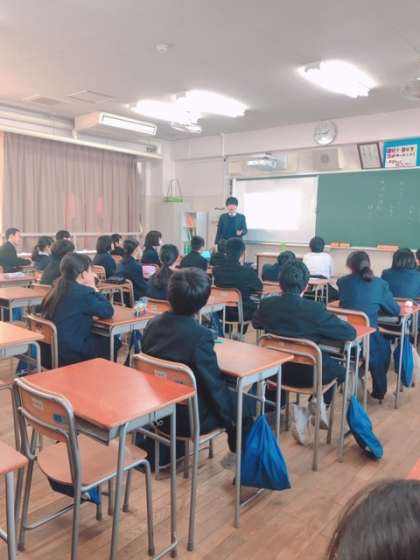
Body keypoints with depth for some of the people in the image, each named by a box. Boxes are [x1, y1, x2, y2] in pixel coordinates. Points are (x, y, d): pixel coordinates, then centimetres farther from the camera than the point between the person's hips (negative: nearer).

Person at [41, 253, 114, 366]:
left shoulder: (60, 288, 7)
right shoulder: (82, 292, -19)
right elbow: (108, 311, -10)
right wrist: (94, 289, -1)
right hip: (70, 353, -9)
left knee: (102, 339, 23)